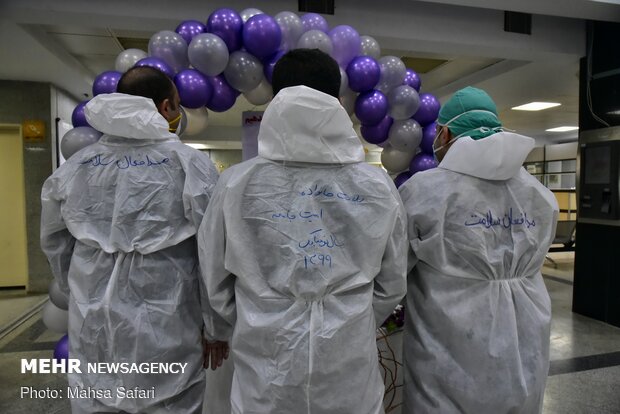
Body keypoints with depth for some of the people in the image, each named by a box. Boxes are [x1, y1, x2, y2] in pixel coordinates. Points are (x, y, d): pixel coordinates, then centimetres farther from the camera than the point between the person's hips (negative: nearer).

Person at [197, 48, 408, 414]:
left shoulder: (237, 183, -9)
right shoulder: (377, 186, -6)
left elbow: (216, 280, 2)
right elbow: (392, 285, 4)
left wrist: (228, 332, 21)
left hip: (266, 363, 0)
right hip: (350, 365, 1)